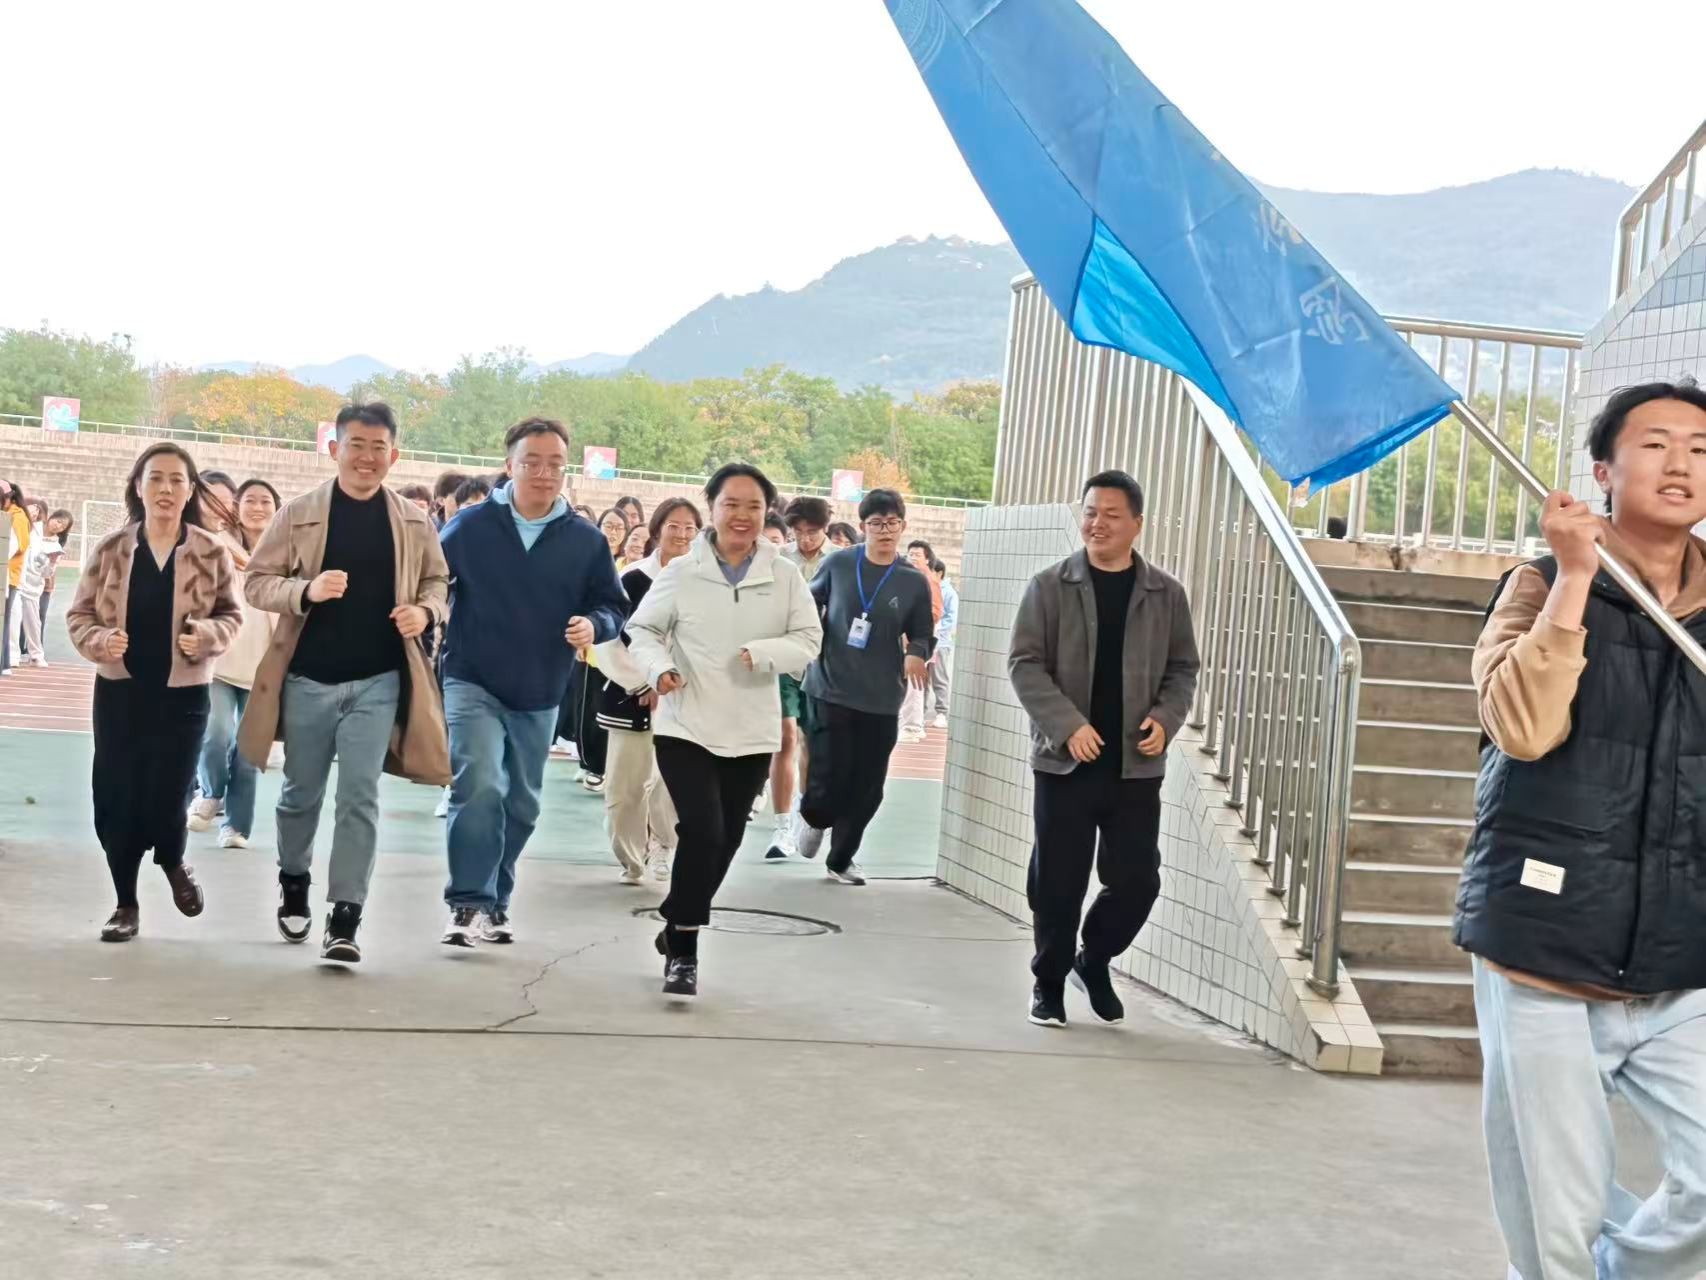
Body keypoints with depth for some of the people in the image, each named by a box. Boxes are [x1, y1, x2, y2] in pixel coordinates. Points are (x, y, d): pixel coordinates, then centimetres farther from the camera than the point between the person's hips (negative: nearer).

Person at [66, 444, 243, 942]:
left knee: (166, 799, -4)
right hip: (119, 691, 1)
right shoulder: (111, 549, -1)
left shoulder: (210, 552, -4)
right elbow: (78, 614, 5)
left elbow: (231, 616, 5)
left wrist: (206, 634, -15)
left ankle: (173, 862, 32)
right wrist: (100, 641, -15)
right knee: (115, 800, 1)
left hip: (183, 694, -1)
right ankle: (125, 903, 19)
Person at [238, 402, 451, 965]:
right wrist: (306, 591, -21)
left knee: (359, 796, -6)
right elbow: (257, 582, -2)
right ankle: (294, 881, 40)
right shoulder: (298, 513, -4)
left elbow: (437, 581, 14)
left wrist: (425, 611, -8)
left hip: (378, 680, 0)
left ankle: (345, 917, -3)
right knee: (302, 792, 15)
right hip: (308, 677, 0)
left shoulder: (414, 523, 2)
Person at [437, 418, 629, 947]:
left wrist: (594, 625, -16)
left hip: (540, 696, 4)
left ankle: (495, 901, 30)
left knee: (521, 805, 13)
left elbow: (613, 606, 4)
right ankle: (468, 903, -13)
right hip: (473, 685, -3)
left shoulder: (586, 541, -1)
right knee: (480, 788, -20)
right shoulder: (470, 526, -5)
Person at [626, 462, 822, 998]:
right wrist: (659, 668, -16)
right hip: (686, 727, -3)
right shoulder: (682, 572, -3)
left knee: (725, 841, 13)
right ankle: (682, 951, -4)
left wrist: (763, 653, -20)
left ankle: (678, 930, 35)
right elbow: (642, 630, 3)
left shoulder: (785, 576, 0)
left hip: (752, 732, 3)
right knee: (702, 833, -16)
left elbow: (809, 641, -2)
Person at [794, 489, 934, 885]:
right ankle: (813, 817, 31)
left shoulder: (914, 582, -1)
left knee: (867, 789, 7)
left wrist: (916, 655, -16)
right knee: (829, 779, -5)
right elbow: (809, 605, 12)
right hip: (830, 689, -2)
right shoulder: (838, 564, -3)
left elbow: (921, 636, 4)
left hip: (881, 700, 2)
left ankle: (841, 859, 29)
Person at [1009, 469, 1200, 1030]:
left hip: (1136, 766, 2)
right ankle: (1049, 982, 23)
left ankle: (1094, 960, 28)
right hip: (1064, 761, -2)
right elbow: (1025, 664, -4)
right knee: (1057, 883, 4)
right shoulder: (1049, 587, -1)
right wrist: (1068, 724, -16)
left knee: (1137, 880, 1)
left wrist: (1165, 718, -8)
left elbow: (1182, 668, 11)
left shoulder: (1166, 594, 5)